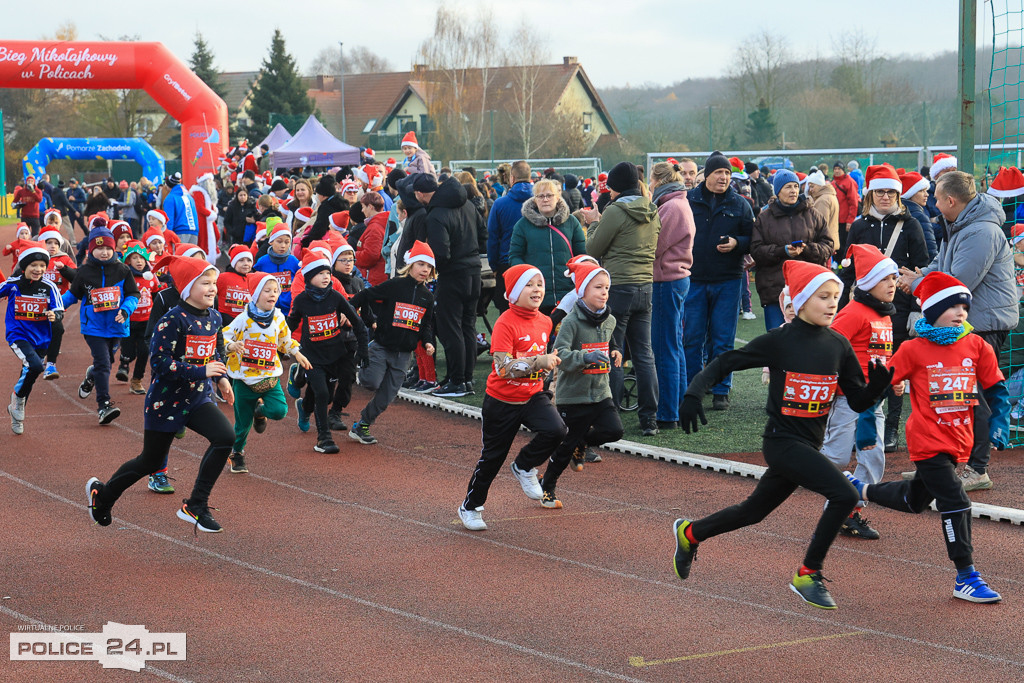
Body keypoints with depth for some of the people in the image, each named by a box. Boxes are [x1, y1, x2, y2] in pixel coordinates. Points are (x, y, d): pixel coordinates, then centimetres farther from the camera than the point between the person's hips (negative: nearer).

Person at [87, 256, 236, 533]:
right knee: (151, 461, 8)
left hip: (198, 398, 6)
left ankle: (195, 507, -7)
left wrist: (221, 378, 8)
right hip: (167, 400, -6)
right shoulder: (173, 320, -20)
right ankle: (102, 494, 37)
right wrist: (200, 371, -27)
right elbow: (159, 361, -25)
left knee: (225, 437, -19)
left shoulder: (214, 318, 3)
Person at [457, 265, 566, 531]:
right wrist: (538, 362, -36)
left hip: (533, 396, 5)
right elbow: (503, 367, -29)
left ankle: (524, 467, 6)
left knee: (556, 430, -22)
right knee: (493, 456, 8)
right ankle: (470, 507, 30)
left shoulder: (545, 322, 1)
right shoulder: (505, 323, -20)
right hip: (502, 401, -5)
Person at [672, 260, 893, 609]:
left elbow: (858, 402, 6)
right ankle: (808, 575, -7)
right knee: (844, 495, -21)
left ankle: (690, 533, 43)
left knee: (754, 511, 20)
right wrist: (694, 392, -20)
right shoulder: (780, 341, -12)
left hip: (810, 445, 6)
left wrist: (877, 384, -15)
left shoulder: (838, 345, 3)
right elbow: (726, 362, -6)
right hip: (783, 441, -6)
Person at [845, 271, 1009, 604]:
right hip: (928, 441, -6)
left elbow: (996, 388, 9)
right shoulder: (914, 350, -9)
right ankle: (966, 579, -5)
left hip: (959, 441, 6)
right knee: (955, 502, -13)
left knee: (915, 500, 21)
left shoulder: (976, 346, 1)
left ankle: (858, 489, 45)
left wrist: (999, 421, -4)